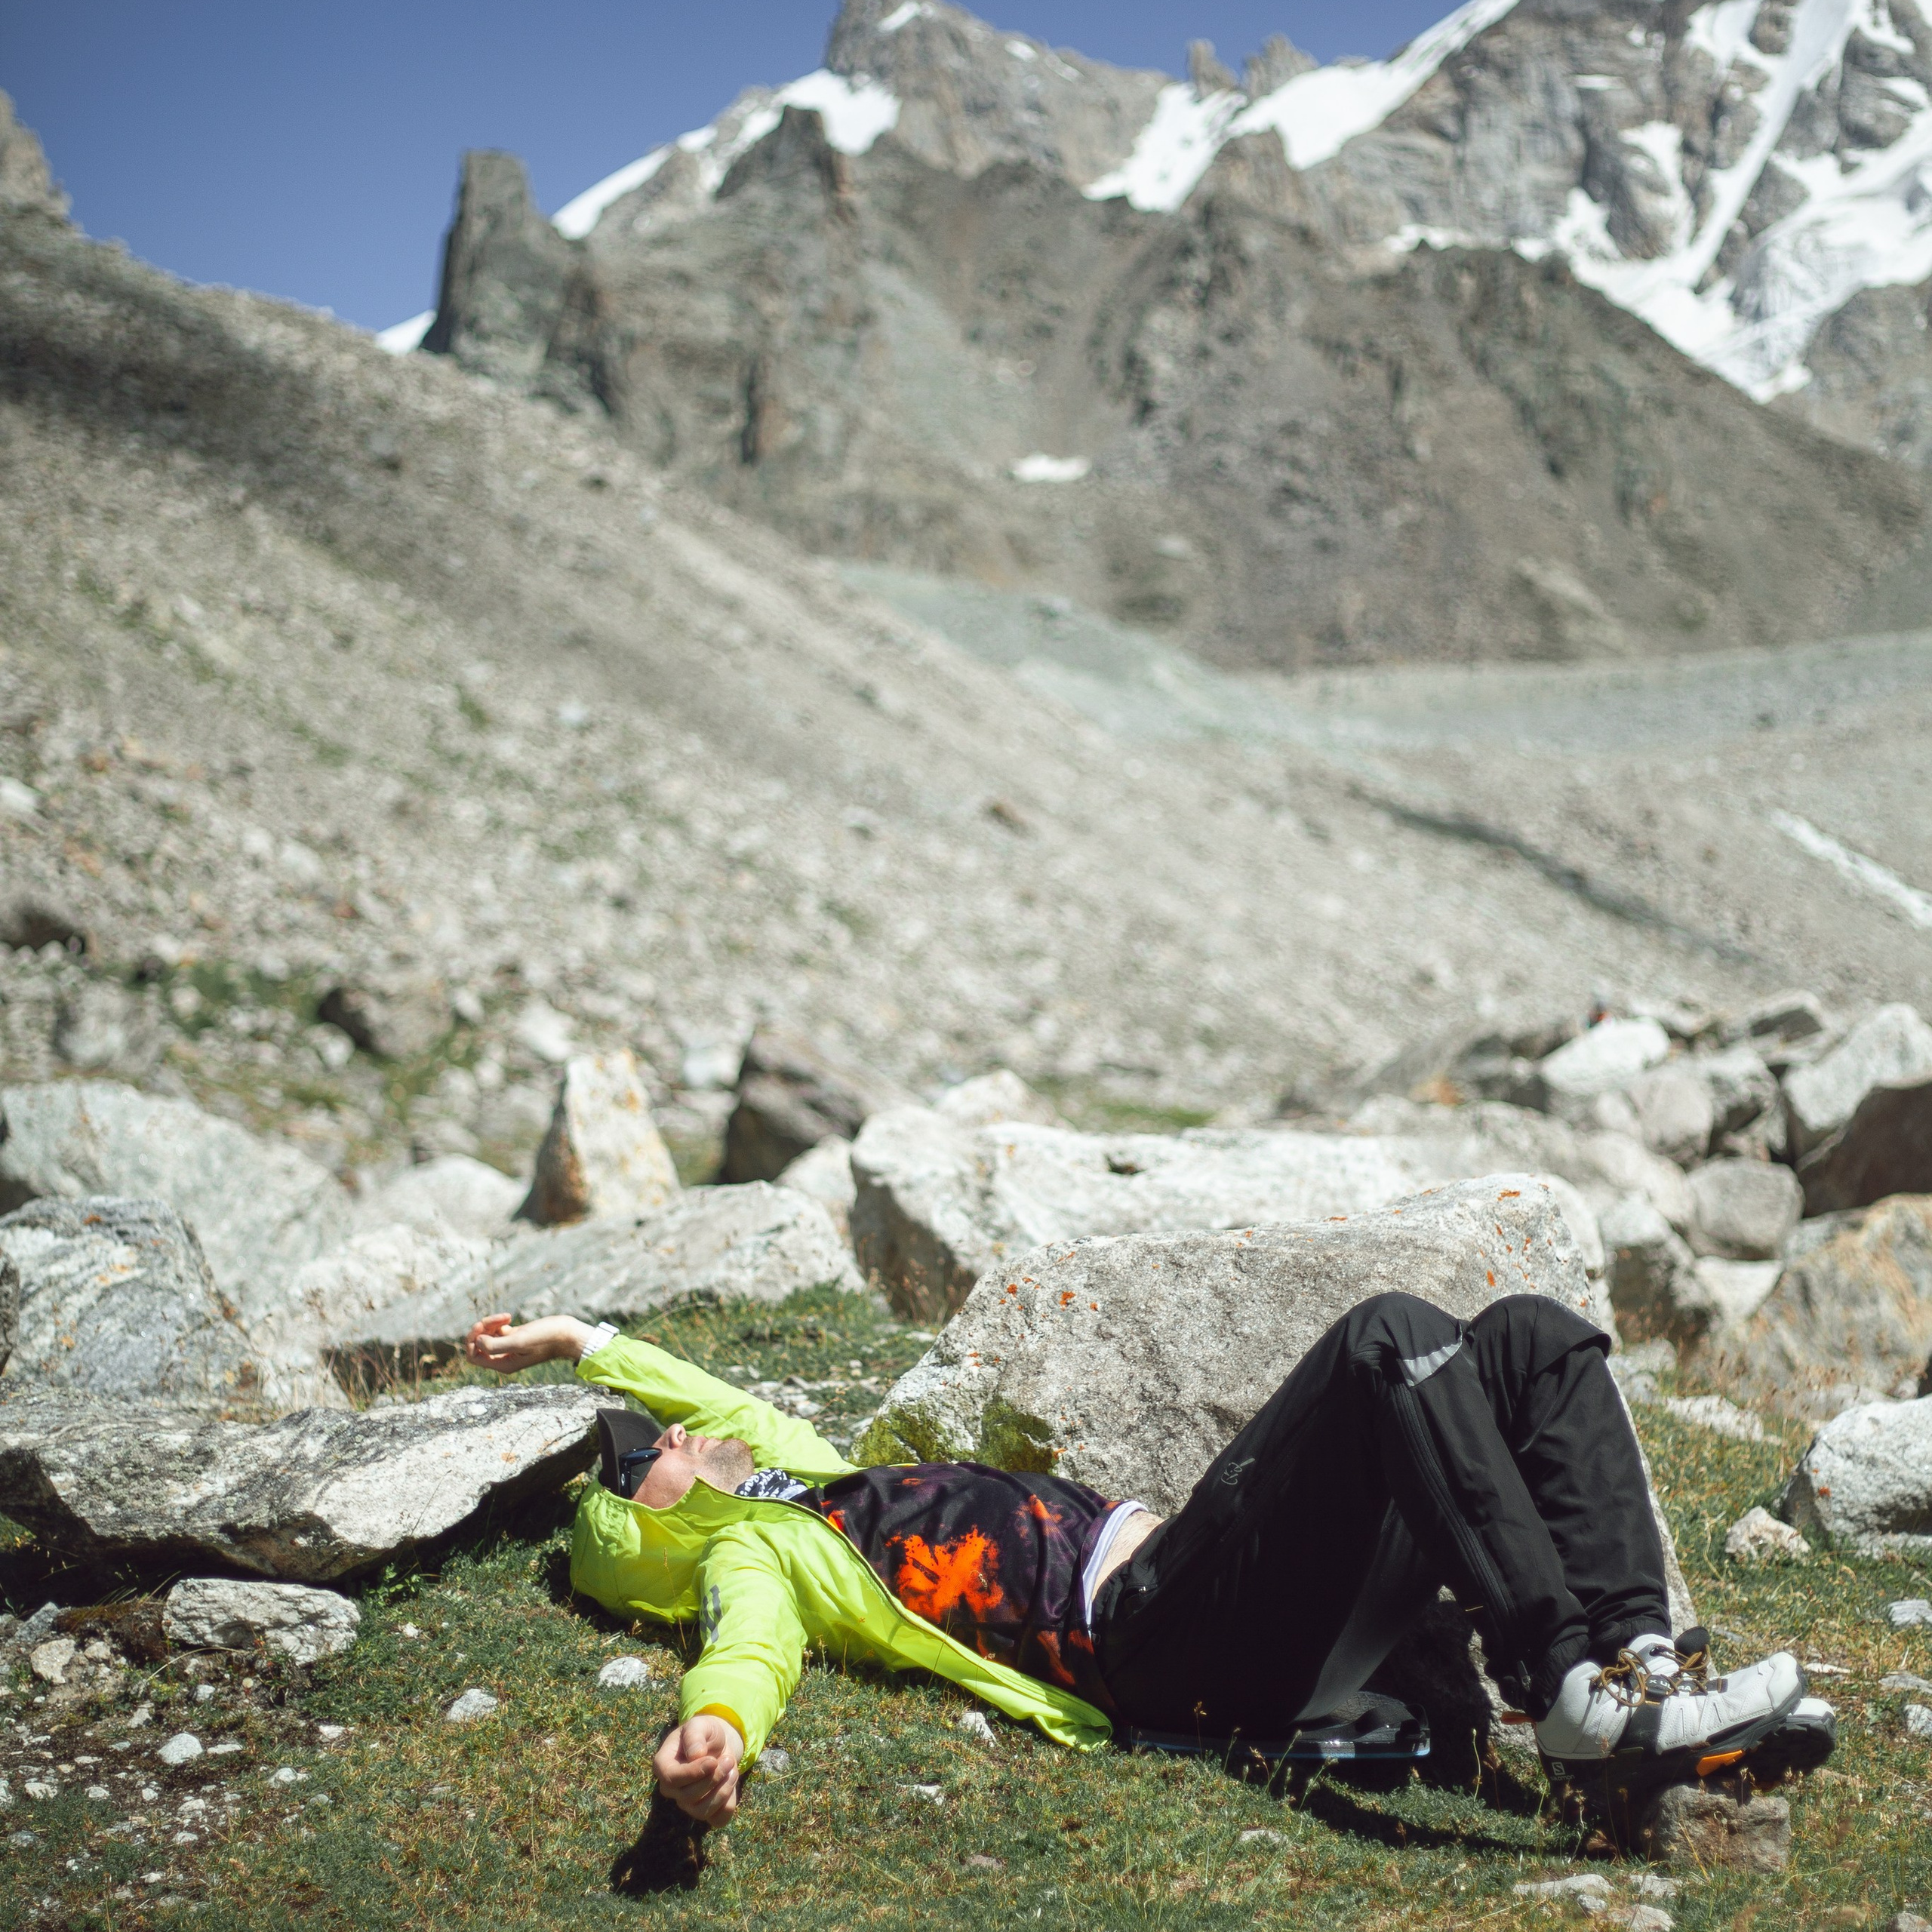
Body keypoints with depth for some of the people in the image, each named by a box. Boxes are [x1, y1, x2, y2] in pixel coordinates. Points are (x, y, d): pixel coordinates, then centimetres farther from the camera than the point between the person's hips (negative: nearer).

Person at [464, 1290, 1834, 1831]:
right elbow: (745, 1656, -18)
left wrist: (581, 1342, 47)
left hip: (1198, 1559, 9)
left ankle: (1637, 1663, -16)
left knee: (1533, 1336, -3)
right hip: (1166, 1637, -9)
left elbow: (727, 1400, 48)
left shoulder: (811, 1484, 29)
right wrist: (714, 1737, -41)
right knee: (1390, 1337, -29)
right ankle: (1575, 1693, -35)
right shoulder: (753, 1556, 5)